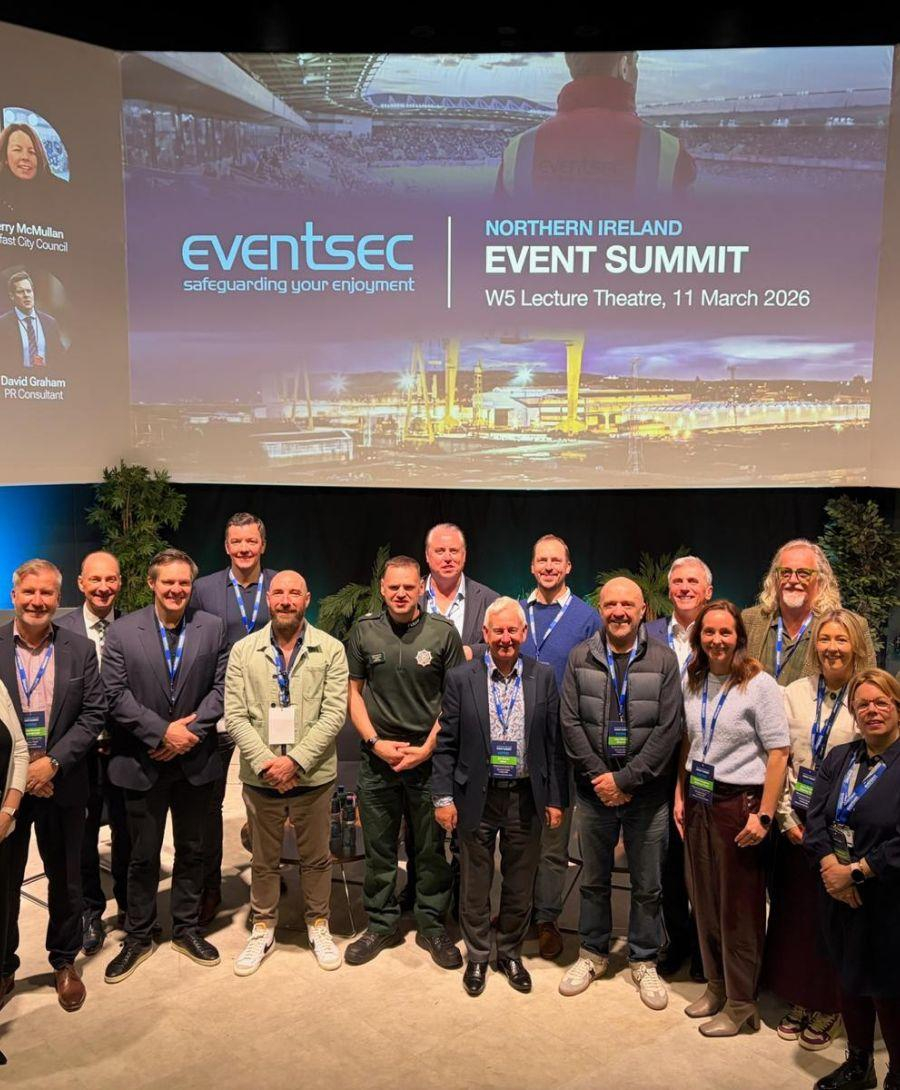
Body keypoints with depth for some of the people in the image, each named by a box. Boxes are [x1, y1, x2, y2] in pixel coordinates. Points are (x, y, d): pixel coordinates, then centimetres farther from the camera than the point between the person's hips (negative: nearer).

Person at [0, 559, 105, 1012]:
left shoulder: (80, 650, -2)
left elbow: (93, 715, -4)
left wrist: (52, 762, -15)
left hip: (62, 784, 1)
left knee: (65, 879, 14)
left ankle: (64, 961, 34)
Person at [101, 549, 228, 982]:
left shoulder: (212, 628, -2)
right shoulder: (122, 631, -6)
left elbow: (222, 686, -4)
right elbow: (116, 695, -9)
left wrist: (191, 730, -15)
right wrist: (162, 732, -15)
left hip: (195, 760, 2)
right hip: (142, 762, -1)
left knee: (191, 849, 15)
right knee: (143, 854, 11)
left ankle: (186, 928, 32)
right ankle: (138, 937, 29)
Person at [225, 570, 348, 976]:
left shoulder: (331, 650, -4)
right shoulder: (243, 650, 0)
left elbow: (334, 714, -9)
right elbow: (235, 715, -3)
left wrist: (295, 761, -16)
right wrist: (266, 762, -14)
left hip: (313, 775, -1)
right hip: (260, 775, 1)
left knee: (316, 858, 13)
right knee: (264, 859, 16)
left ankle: (319, 926, 33)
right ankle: (263, 930, 34)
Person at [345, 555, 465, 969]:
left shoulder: (443, 632, -4)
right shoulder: (364, 630, 0)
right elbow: (354, 692, 6)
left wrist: (428, 747, -7)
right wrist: (375, 742, -5)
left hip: (429, 759, -1)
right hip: (376, 758, 1)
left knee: (432, 849, 9)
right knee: (379, 849, 12)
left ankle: (432, 926, 26)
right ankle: (381, 925, 28)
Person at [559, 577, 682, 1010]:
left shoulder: (663, 659, -6)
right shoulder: (581, 657, 0)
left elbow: (668, 729, -10)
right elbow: (570, 721, -2)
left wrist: (625, 779, -13)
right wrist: (599, 776, -10)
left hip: (647, 792, -1)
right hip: (595, 790, 2)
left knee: (648, 885, 11)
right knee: (594, 880, 16)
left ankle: (644, 961, 30)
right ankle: (593, 953, 34)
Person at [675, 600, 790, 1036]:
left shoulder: (759, 685, -13)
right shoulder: (693, 684, 5)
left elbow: (778, 752, -14)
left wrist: (764, 815, -16)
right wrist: (680, 795, 8)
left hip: (739, 803, -6)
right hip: (698, 802, 6)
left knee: (739, 907, 5)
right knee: (704, 901, 15)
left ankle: (740, 1004, 21)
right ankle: (716, 986, 33)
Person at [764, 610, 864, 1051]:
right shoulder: (795, 693, 3)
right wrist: (787, 818, -3)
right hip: (798, 823, 3)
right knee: (793, 908, 12)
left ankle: (828, 1007, 27)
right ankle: (798, 999, 30)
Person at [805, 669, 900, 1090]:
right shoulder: (838, 758, 8)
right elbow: (815, 817, 2)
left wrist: (855, 872, -16)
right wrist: (831, 865, -13)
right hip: (839, 896, 6)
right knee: (850, 981, 18)